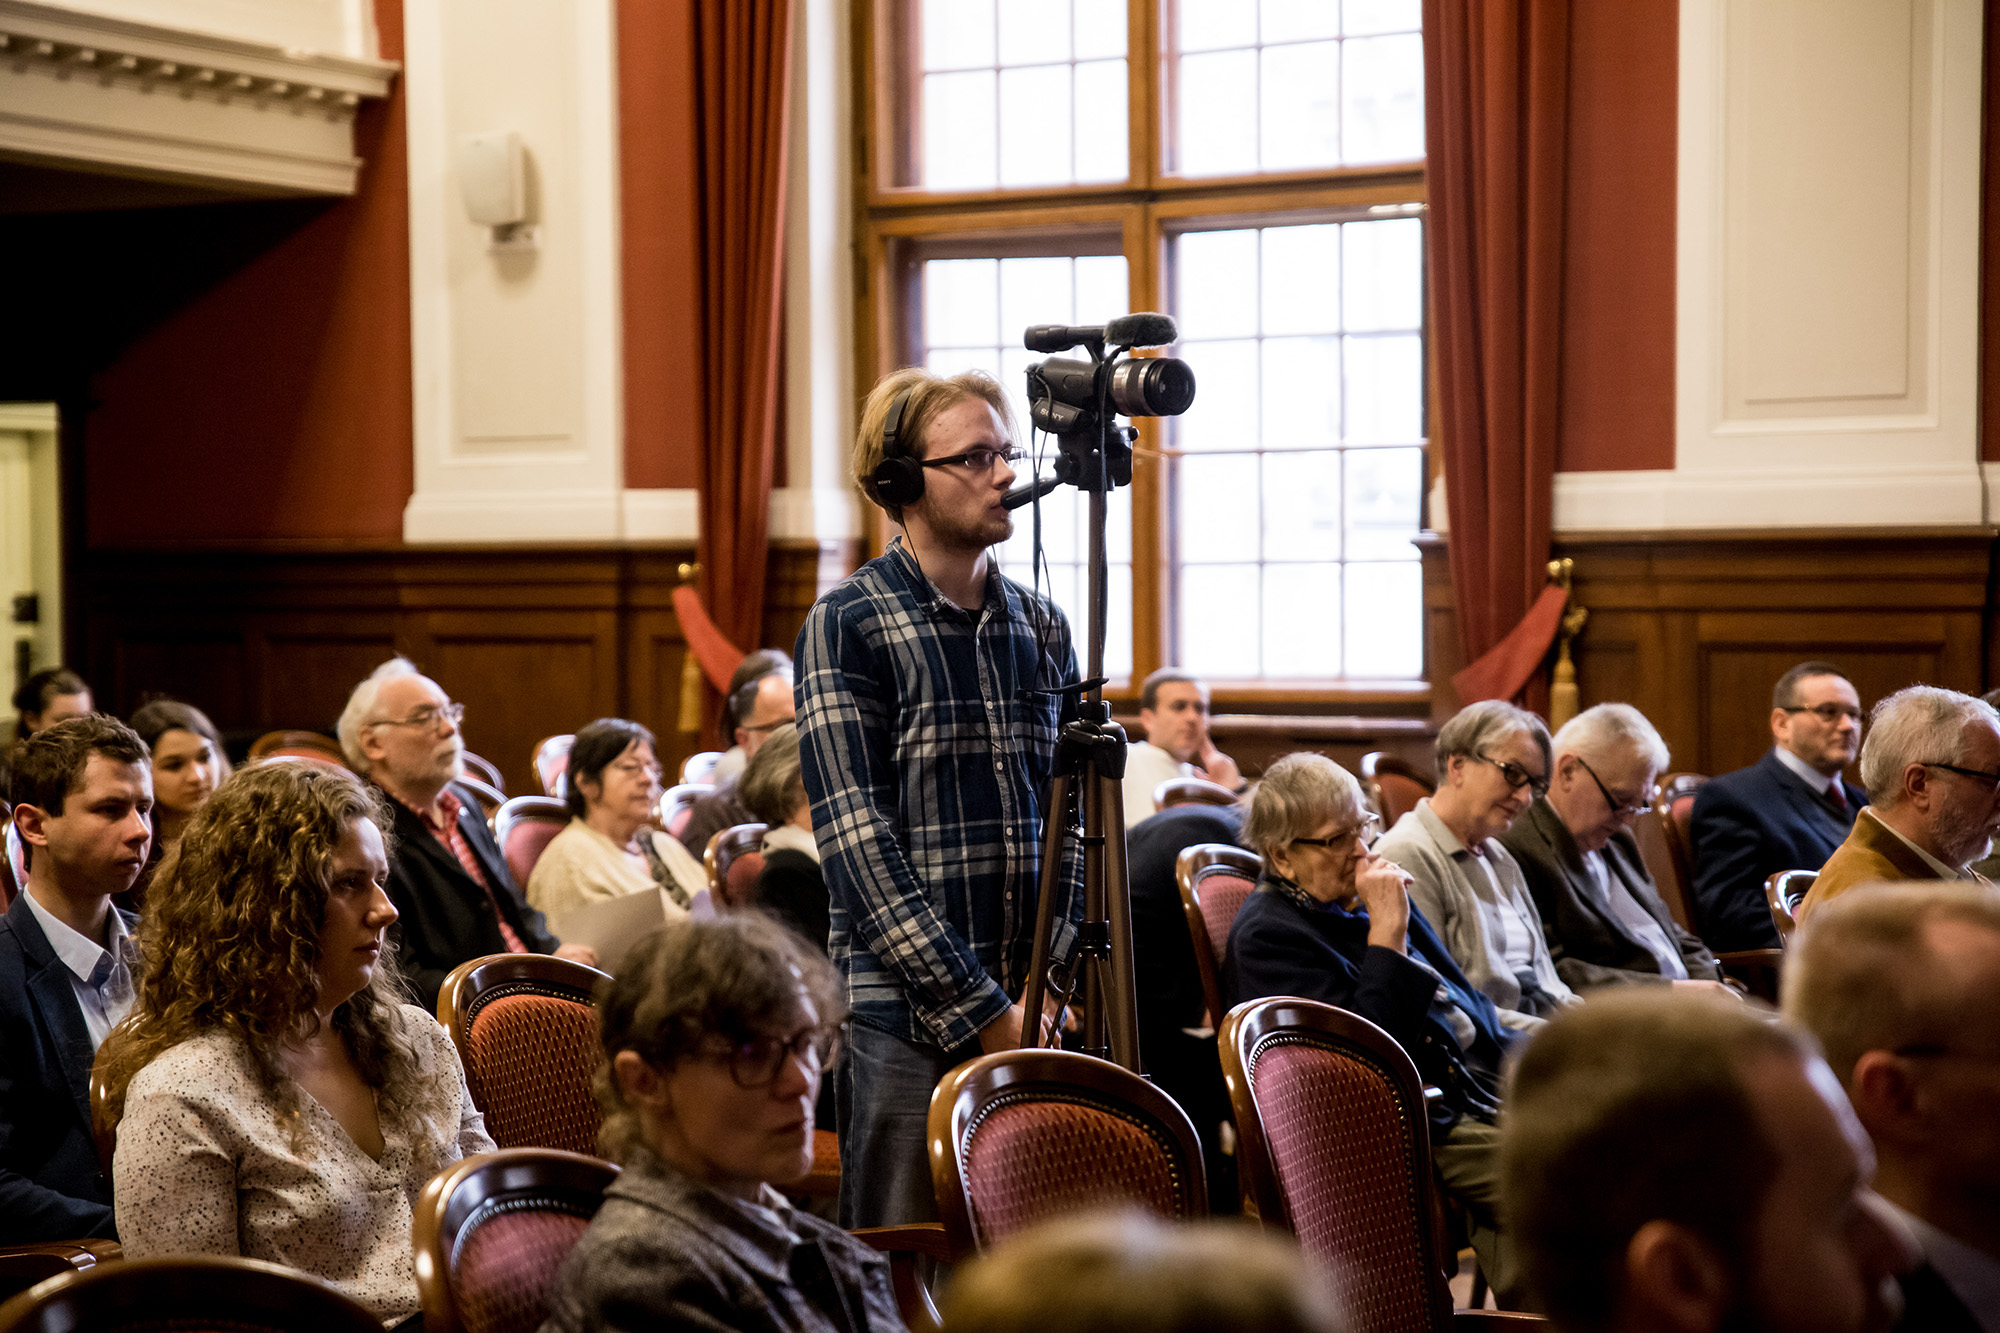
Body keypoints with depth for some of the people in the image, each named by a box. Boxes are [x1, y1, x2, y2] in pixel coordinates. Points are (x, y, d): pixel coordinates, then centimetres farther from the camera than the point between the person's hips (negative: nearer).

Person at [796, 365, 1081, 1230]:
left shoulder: (1041, 626, 12)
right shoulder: (848, 625, -4)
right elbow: (857, 837, -11)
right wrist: (979, 1007, -14)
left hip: (1030, 1014, 5)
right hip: (907, 1014, -5)